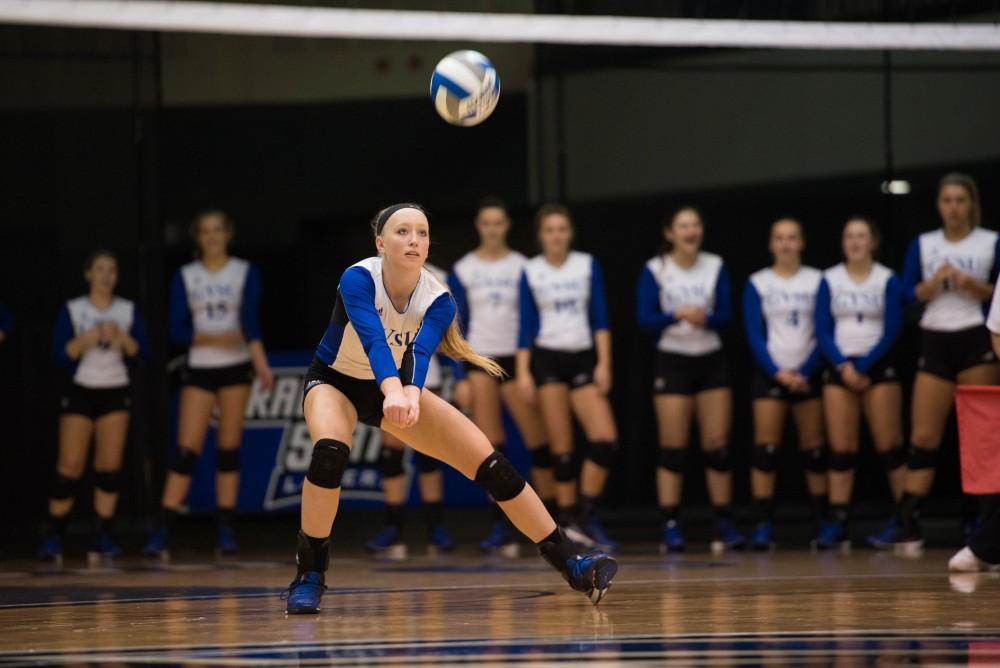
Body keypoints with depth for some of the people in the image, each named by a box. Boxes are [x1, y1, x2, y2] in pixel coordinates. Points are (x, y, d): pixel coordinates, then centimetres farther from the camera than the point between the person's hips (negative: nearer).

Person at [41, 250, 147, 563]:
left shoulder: (128, 310, 6)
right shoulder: (72, 310, -1)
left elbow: (140, 350, -1)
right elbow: (61, 352, -8)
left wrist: (119, 336, -17)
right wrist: (88, 338, -22)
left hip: (115, 393, 2)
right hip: (80, 391, -2)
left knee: (110, 465, -5)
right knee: (70, 465, -7)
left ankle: (102, 536, -1)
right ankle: (54, 535, 1)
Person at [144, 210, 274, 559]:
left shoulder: (246, 273, 0)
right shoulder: (185, 276, 4)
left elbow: (249, 322, -12)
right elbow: (177, 330, -2)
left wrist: (261, 364, -26)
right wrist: (213, 338, -19)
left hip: (235, 367, 0)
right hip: (198, 369, 0)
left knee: (229, 449, 2)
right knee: (186, 451, -7)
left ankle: (225, 531, 8)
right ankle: (161, 533, -8)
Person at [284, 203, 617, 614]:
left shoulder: (437, 299, -20)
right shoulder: (357, 280, -30)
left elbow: (420, 351, -39)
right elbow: (372, 339, -47)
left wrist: (410, 394, -61)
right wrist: (392, 390, -66)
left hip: (399, 388, 3)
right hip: (334, 382, -3)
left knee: (491, 464, -8)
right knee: (329, 452, -36)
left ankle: (571, 562, 0)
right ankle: (309, 576, -21)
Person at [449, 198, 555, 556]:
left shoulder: (522, 267, 4)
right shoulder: (462, 269, 3)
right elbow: (458, 325, 4)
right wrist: (460, 377, -3)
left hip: (516, 357, 0)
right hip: (480, 360, 0)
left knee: (538, 441, -4)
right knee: (491, 446, -3)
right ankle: (501, 527, 0)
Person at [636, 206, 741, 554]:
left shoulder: (715, 267, 4)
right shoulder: (654, 270, -4)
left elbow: (725, 315, -2)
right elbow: (645, 319, -11)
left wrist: (705, 318, -25)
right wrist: (678, 315, -29)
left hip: (711, 360, 3)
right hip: (672, 360, -3)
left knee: (718, 446, 0)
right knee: (672, 448, -5)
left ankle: (725, 525, 5)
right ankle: (670, 528, -2)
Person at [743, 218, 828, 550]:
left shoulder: (818, 281, 3)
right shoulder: (758, 283, 3)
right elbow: (754, 335, 1)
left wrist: (804, 372, -10)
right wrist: (778, 372, -10)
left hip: (808, 374, 0)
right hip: (770, 372, 0)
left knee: (814, 450, 0)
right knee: (765, 448, -8)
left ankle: (824, 521, 4)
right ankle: (763, 525, -9)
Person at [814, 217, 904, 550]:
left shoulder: (887, 280, 1)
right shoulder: (829, 281, 7)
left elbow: (891, 331, -4)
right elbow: (822, 330, 3)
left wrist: (862, 367, -12)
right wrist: (843, 366, -11)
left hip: (878, 366, -2)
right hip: (840, 367, 2)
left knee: (890, 446, -6)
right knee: (840, 449, -2)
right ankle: (836, 524, -2)